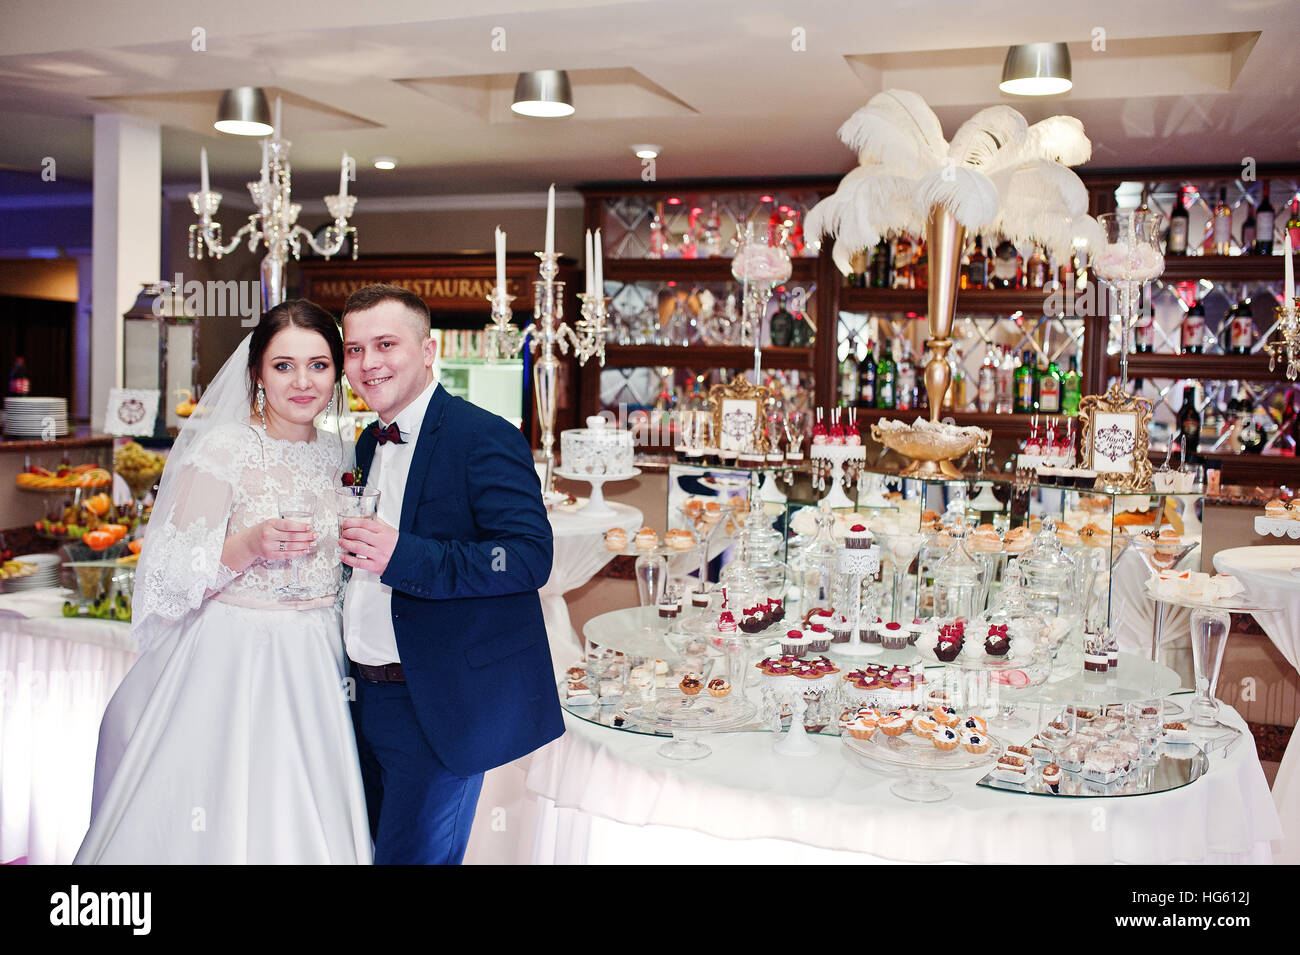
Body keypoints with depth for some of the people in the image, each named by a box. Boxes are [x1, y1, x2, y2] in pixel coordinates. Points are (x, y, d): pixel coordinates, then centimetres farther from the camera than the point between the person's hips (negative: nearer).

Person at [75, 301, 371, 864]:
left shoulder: (335, 454, 6)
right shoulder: (224, 449, -11)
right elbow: (173, 574, -13)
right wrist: (249, 545, -26)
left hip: (311, 668, 5)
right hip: (233, 663, -5)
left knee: (298, 825, 13)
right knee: (219, 817, 5)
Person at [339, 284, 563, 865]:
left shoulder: (485, 438, -15)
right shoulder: (371, 444, 13)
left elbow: (530, 557, -25)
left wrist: (401, 556, -31)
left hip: (438, 707, -8)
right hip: (367, 700, 9)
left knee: (411, 854, 1)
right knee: (375, 845, 21)